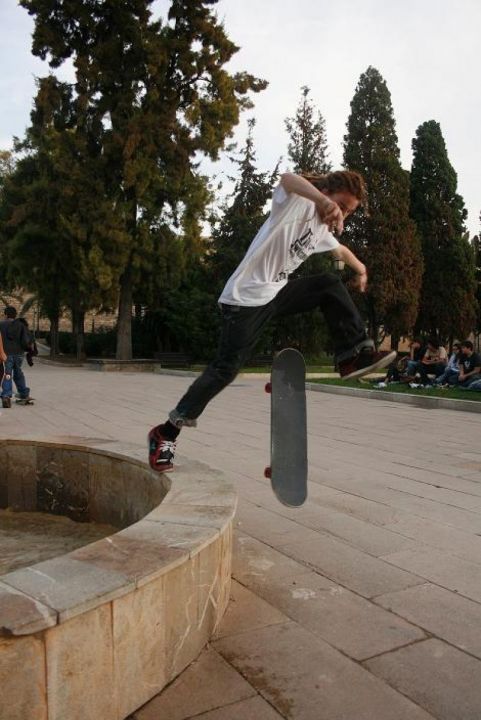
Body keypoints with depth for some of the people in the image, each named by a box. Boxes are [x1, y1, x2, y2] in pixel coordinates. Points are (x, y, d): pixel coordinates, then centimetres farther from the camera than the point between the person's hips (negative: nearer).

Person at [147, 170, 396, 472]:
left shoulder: (322, 230, 14)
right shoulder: (297, 203, -11)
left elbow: (341, 250, 37)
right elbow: (288, 179, -36)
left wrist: (361, 269, 52)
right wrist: (325, 202, -51)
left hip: (276, 293, 8)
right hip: (245, 299, -8)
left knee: (331, 286, 1)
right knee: (225, 368, -11)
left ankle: (354, 355, 1)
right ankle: (166, 432, -2)